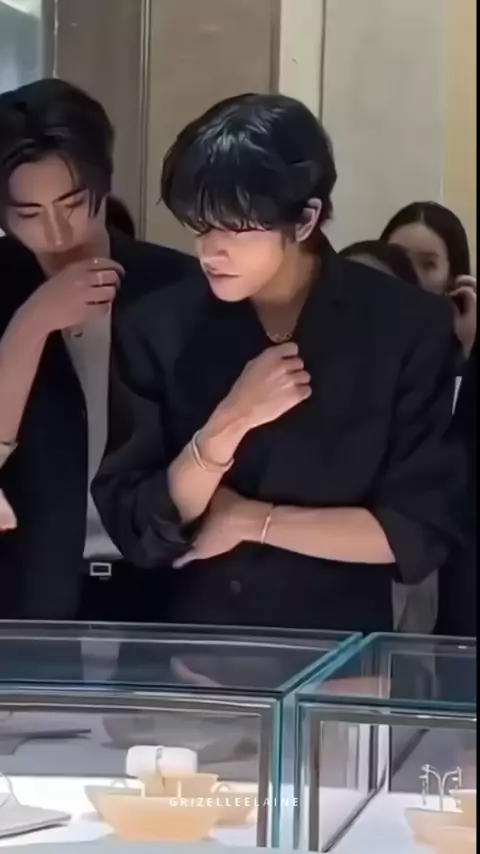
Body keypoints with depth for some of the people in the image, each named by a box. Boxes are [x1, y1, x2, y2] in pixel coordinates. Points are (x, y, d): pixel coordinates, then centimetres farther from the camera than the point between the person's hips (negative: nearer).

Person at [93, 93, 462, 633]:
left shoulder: (408, 327, -6)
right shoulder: (157, 326, -2)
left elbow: (420, 535, -7)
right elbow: (135, 533, -6)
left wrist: (245, 519, -8)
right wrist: (228, 424, -17)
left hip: (339, 653, -1)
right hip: (194, 652, 1)